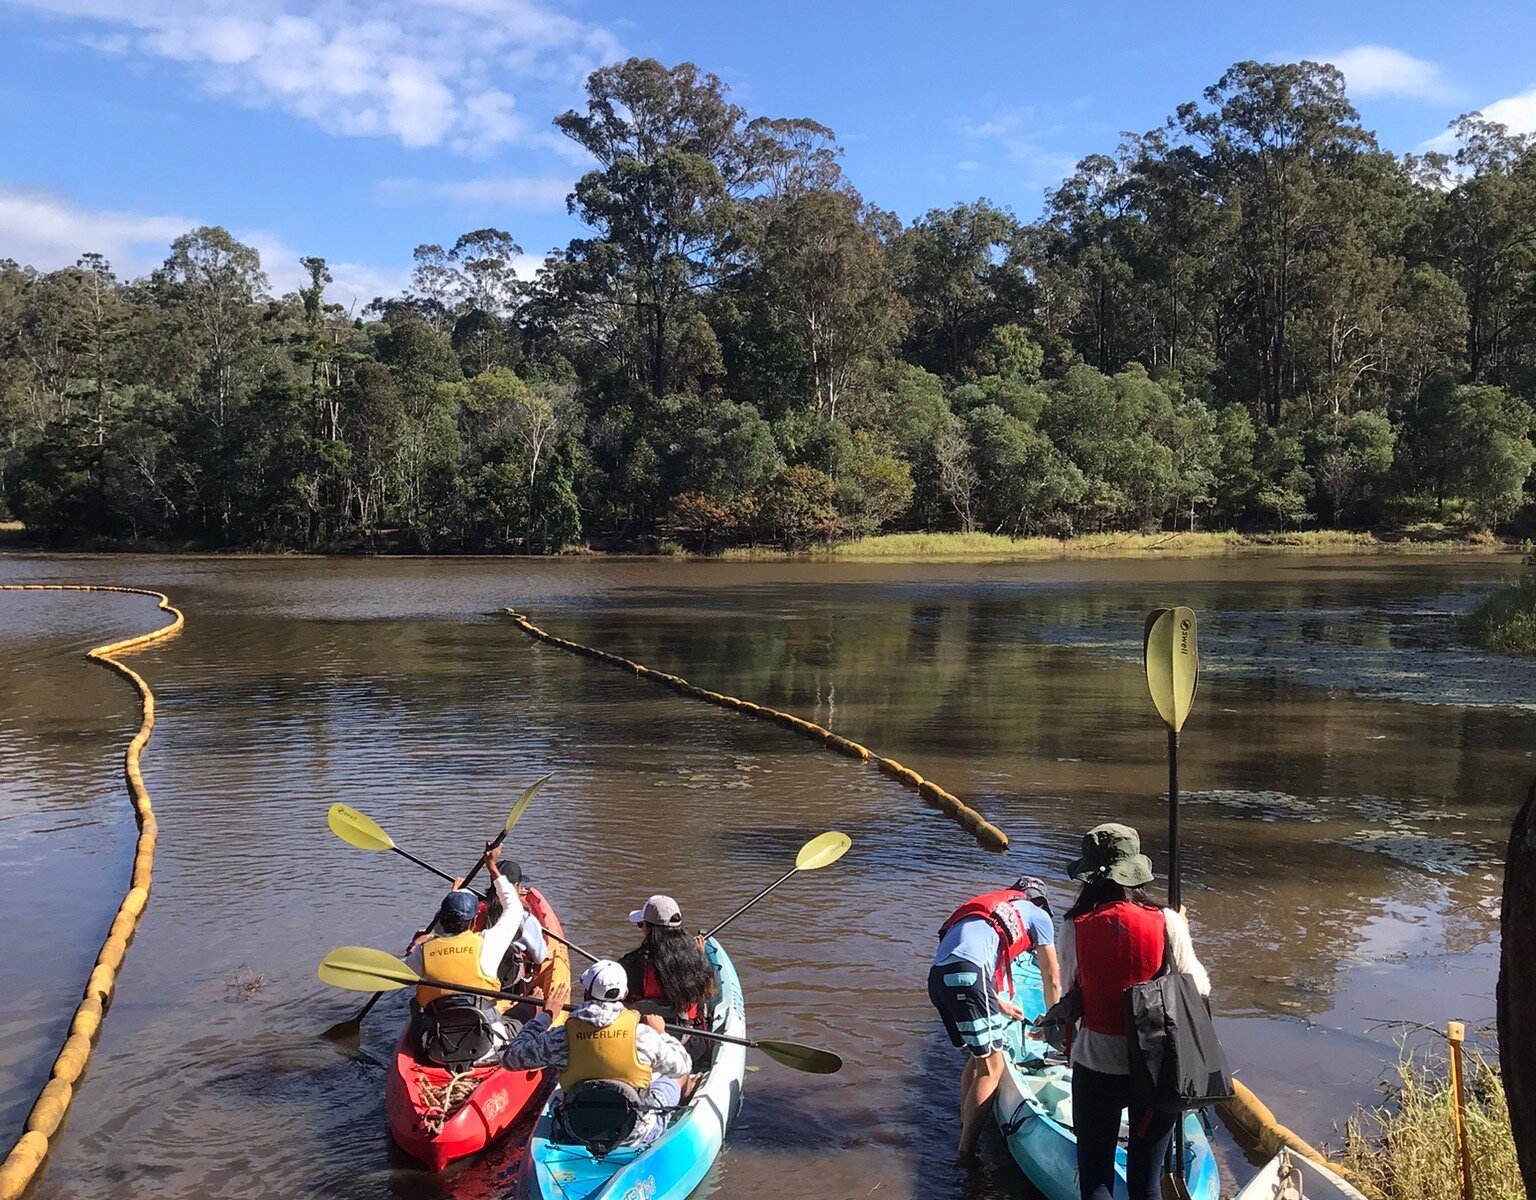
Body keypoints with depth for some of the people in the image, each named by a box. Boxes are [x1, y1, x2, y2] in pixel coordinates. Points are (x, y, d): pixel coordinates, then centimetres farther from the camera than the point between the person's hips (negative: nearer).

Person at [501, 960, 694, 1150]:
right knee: (675, 1075, 25)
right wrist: (661, 1033, 12)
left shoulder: (563, 1037, -18)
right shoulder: (641, 1033, -21)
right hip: (638, 1136, -2)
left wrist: (546, 1015, 8)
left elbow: (512, 1056, -2)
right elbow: (682, 1065, -4)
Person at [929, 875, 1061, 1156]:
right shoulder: (1038, 915, 21)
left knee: (979, 1055, 23)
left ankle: (965, 1130, 29)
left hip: (937, 975, 8)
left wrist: (998, 1004, 51)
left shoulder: (994, 905, 38)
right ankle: (966, 1152, 1)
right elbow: (1052, 981, 27)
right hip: (968, 976, -7)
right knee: (991, 1068, 1)